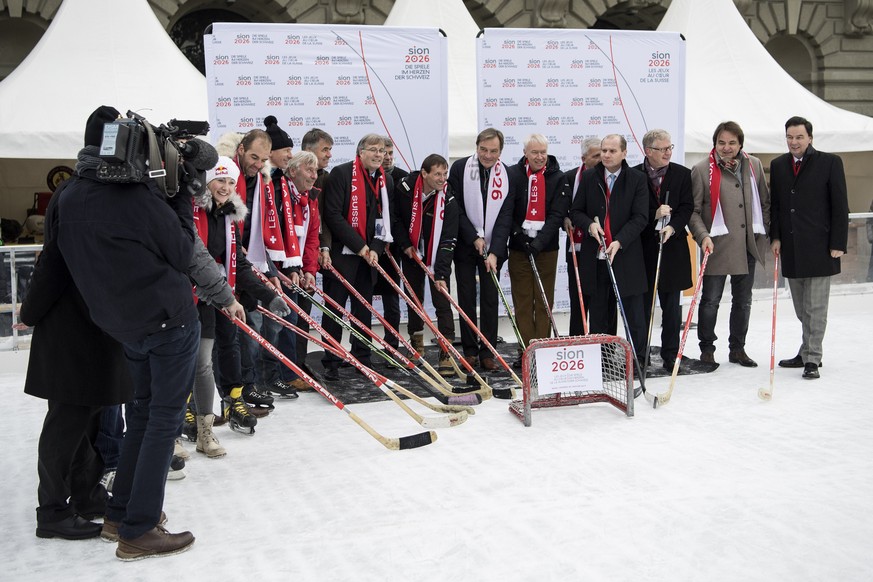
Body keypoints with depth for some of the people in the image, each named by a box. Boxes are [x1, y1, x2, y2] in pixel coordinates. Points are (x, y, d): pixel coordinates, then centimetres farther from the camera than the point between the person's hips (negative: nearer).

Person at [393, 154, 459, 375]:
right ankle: (416, 342, 30)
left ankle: (446, 353, -7)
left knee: (442, 301, -9)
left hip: (437, 256, -2)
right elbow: (395, 215, 1)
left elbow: (447, 240, -25)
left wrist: (441, 274, -31)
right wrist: (404, 244, -5)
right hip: (411, 253, 2)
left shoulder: (448, 200, -23)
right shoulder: (405, 187, -17)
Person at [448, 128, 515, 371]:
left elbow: (505, 216, -8)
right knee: (466, 299, 4)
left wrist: (494, 252, -17)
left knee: (490, 300, 2)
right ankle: (470, 351, 12)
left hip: (492, 248, 1)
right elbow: (455, 208, -5)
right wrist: (474, 238, -12)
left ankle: (488, 352, 8)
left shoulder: (508, 175, -4)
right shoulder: (459, 168, -5)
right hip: (465, 246, 0)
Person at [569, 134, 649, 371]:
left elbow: (640, 217, -6)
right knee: (598, 313, 9)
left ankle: (637, 359, 11)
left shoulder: (637, 179, 0)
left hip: (626, 255, -2)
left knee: (633, 313, 2)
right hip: (594, 256, 2)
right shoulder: (588, 177, 7)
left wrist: (619, 241, -18)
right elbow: (576, 212, 10)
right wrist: (589, 225, -12)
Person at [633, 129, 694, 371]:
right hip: (642, 249, -1)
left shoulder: (682, 174, 6)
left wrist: (672, 227, -17)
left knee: (671, 308, 7)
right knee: (642, 306, 5)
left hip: (673, 247, 1)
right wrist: (654, 215, -16)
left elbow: (687, 207, -1)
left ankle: (670, 355, 16)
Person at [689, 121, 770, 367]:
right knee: (711, 300, 0)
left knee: (743, 300, 12)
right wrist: (703, 236, -18)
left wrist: (763, 231, 6)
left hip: (748, 245, 5)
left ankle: (737, 349, 25)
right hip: (717, 245, -4)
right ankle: (707, 348, 15)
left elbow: (765, 202, 15)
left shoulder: (754, 165, 7)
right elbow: (693, 210, -5)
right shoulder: (702, 169, -6)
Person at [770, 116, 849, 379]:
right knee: (801, 307, 13)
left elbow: (840, 206, -4)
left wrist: (837, 244, -9)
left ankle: (812, 359, 2)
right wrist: (775, 237, 2)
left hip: (818, 246, -4)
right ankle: (806, 352, 24)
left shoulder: (830, 162, -3)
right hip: (790, 247, 5)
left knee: (815, 307, -3)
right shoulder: (778, 165, 10)